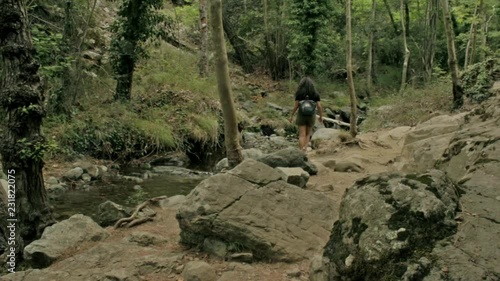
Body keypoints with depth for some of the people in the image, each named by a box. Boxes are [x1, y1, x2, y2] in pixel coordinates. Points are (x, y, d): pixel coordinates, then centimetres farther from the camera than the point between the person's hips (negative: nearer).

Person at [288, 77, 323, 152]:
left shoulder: (299, 93, -6)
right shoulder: (315, 93, -3)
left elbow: (296, 105, -9)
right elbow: (319, 106, -6)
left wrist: (291, 116, 2)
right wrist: (321, 116, 6)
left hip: (301, 115, -1)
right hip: (311, 116, 2)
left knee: (302, 135, 1)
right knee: (308, 134, 19)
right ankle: (305, 149, 2)